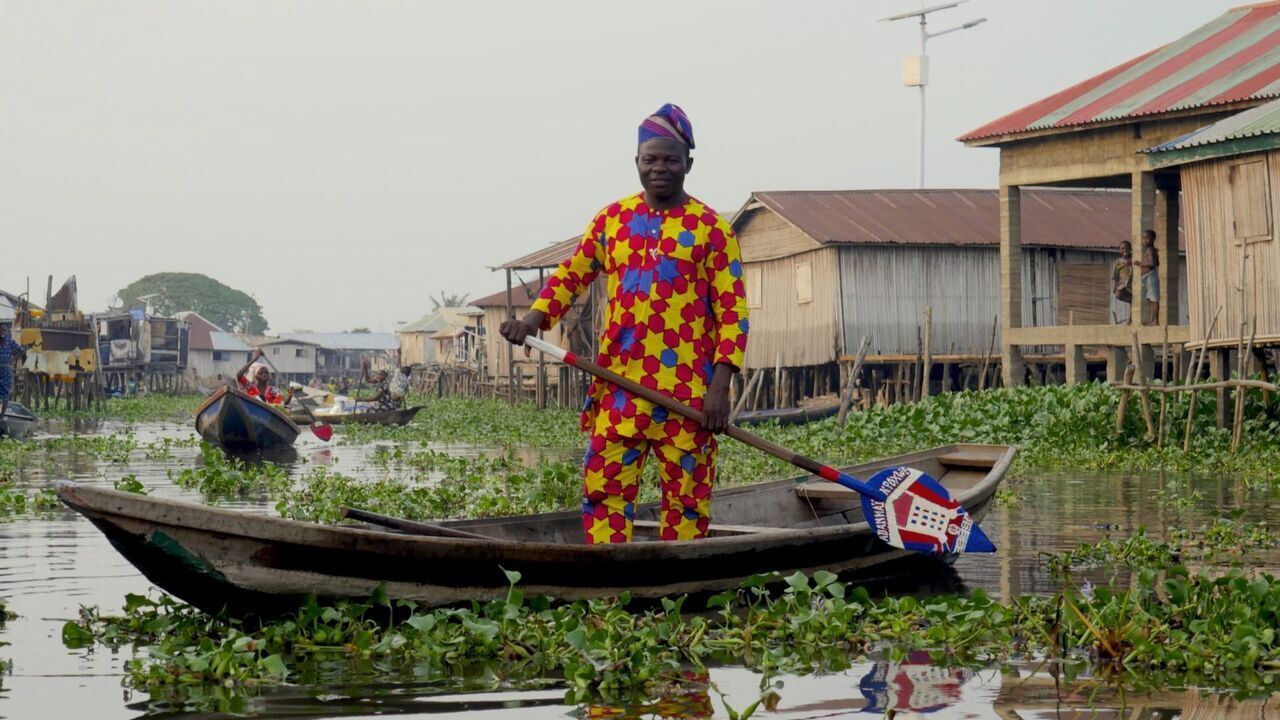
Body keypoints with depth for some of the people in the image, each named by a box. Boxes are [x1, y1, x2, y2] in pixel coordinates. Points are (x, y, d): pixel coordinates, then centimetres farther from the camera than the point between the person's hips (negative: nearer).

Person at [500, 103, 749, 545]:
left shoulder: (710, 228, 1)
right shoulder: (613, 220, 11)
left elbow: (732, 311, -2)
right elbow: (571, 274, 14)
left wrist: (720, 385, -11)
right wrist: (535, 318, -7)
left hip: (688, 392, -2)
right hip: (620, 386, 3)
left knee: (686, 496, 1)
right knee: (605, 489, -4)